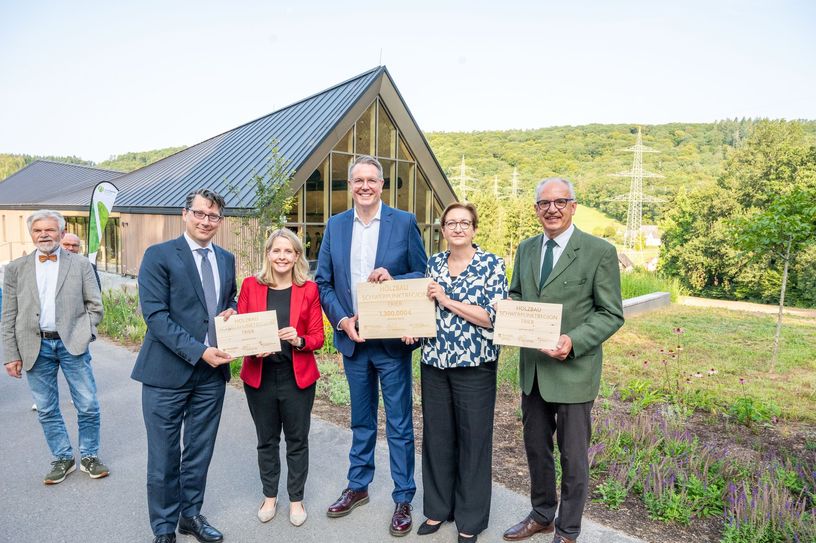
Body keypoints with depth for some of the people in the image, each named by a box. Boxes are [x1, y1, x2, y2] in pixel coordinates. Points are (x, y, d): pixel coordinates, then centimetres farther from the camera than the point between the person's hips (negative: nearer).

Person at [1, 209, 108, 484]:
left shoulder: (80, 264, 2)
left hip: (72, 344, -1)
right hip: (35, 347, 2)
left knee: (88, 406, 3)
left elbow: (95, 306, 4)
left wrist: (81, 333, -6)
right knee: (46, 410, 11)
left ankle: (89, 456, 21)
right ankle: (63, 458, 26)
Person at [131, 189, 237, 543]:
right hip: (168, 372, -4)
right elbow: (155, 314, -14)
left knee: (200, 452, 16)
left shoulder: (226, 259, 9)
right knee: (164, 456, 9)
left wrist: (232, 312, -2)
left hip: (212, 372, 5)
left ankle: (191, 515, 35)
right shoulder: (158, 255, -7)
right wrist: (198, 351, -20)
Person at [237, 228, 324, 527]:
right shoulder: (250, 286, -1)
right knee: (267, 440, 16)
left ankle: (296, 499, 31)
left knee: (297, 440, 12)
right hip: (259, 377, 1)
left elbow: (318, 337, -2)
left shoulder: (309, 289, -3)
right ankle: (269, 496, 37)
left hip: (298, 377, -1)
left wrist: (299, 340, -22)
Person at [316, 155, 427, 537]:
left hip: (392, 339, -3)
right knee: (361, 420, 20)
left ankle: (403, 499, 25)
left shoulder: (404, 222, -5)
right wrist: (342, 320, -8)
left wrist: (394, 280, -21)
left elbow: (423, 275, -2)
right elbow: (323, 281, 5)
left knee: (399, 424, 7)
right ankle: (358, 486, 38)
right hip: (352, 338, 3)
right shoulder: (335, 225, 4)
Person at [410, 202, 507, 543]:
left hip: (474, 365, -4)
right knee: (436, 436, 13)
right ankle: (437, 509, 34)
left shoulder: (491, 264, -7)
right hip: (434, 362, 4)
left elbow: (494, 317, -14)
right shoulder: (433, 263, 7)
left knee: (473, 439, 7)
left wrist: (448, 301, -18)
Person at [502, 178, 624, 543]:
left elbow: (611, 314, -10)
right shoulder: (526, 249, 7)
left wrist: (574, 342, -24)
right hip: (532, 368, 5)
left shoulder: (600, 252, -11)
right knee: (536, 448, 20)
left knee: (573, 456, 12)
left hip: (573, 370, -5)